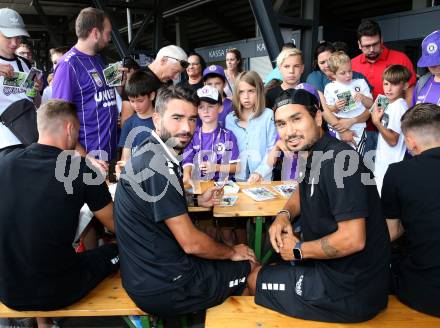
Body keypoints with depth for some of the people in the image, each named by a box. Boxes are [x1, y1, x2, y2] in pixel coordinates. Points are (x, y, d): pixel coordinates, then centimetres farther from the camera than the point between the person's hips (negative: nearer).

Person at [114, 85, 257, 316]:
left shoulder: (150, 152, 3)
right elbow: (191, 243, -22)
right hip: (162, 287, -8)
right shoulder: (158, 165, -26)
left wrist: (197, 200, 11)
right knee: (250, 266, 9)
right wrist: (232, 252, -4)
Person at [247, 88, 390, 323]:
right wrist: (284, 214, 0)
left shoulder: (337, 159, -27)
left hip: (350, 290, -8)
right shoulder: (314, 154, 3)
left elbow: (353, 240, -30)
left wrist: (299, 250, -15)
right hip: (332, 266, 8)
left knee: (253, 280, 6)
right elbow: (304, 192, 22)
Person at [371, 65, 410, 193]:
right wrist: (377, 116, 1)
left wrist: (377, 122, -21)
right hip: (382, 163, 9)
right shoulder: (389, 103, 7)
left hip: (391, 166, -9)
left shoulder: (399, 107, -19)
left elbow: (392, 140, -21)